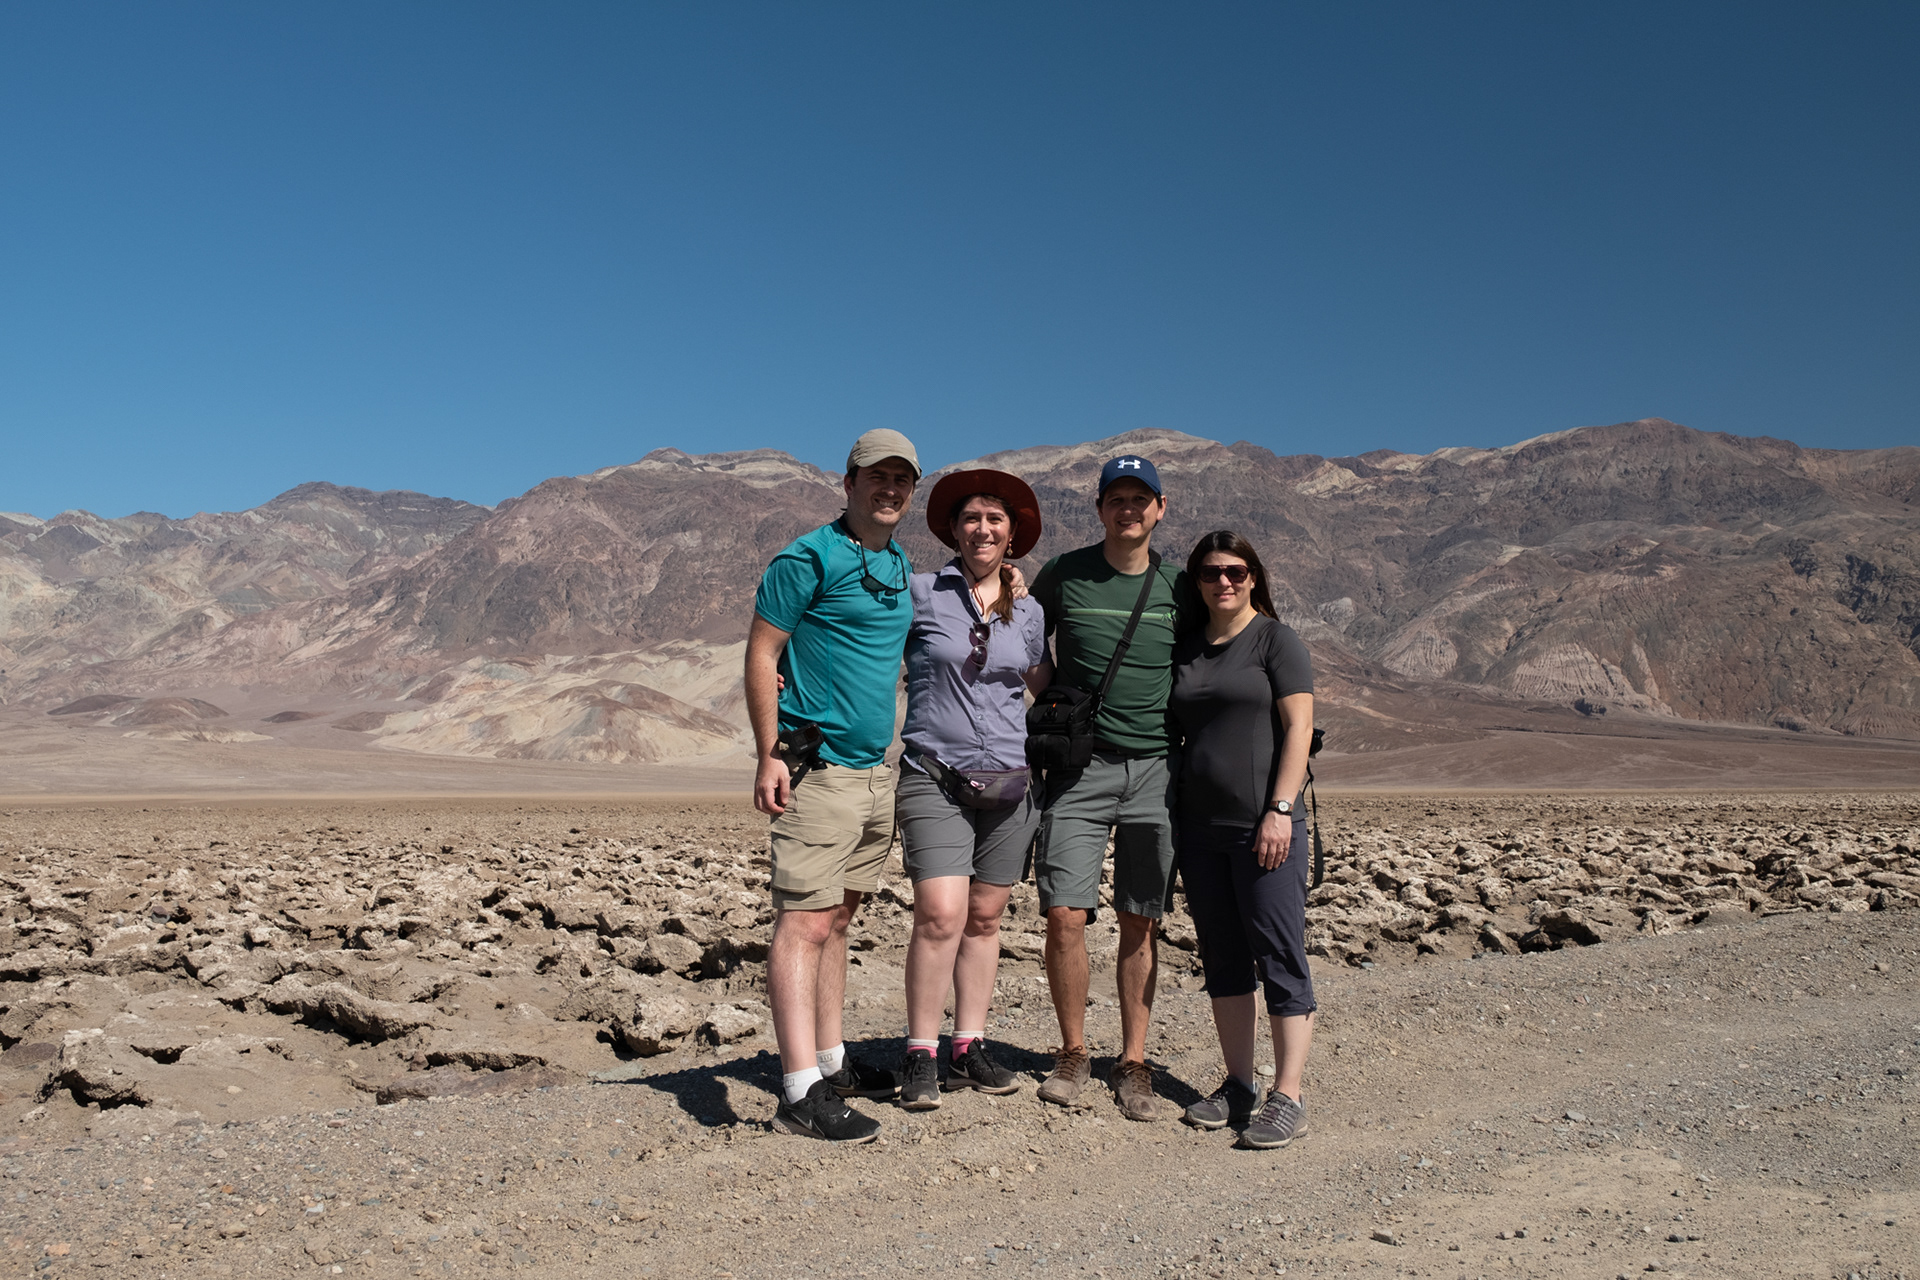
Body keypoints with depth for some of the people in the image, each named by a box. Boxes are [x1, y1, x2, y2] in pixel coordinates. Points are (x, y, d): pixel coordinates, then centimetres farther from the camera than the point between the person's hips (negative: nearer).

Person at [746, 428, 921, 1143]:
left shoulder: (899, 564, 16)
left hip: (875, 771, 8)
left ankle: (831, 1063, 24)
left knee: (837, 921, 15)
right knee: (805, 923, -10)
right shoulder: (809, 557, -9)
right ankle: (801, 1093, -9)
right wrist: (768, 755, -15)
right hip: (815, 770, -8)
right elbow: (761, 655, -10)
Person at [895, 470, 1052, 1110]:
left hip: (1008, 780, 4)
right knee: (941, 915, -14)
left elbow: (1047, 688, 25)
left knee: (984, 919, 9)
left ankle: (969, 1048, 19)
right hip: (933, 776, -4)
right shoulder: (920, 593, 0)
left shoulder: (1028, 613, 11)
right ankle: (920, 1055, 0)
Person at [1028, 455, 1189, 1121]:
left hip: (1156, 769, 1)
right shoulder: (1062, 576, 3)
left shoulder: (1176, 586, 8)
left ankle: (1134, 1064, 16)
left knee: (1139, 923, 5)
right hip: (1079, 765, -1)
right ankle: (1072, 1053, 13)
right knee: (1066, 915, -7)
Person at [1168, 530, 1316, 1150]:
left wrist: (1280, 810, -16)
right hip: (1201, 827, 6)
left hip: (1264, 826, -6)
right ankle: (1238, 1087, 20)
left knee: (1279, 959, -4)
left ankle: (1287, 1099, 0)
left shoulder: (1276, 639, -1)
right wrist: (1170, 820, 12)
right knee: (1222, 960, 10)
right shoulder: (1184, 649, 14)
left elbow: (1299, 727, -7)